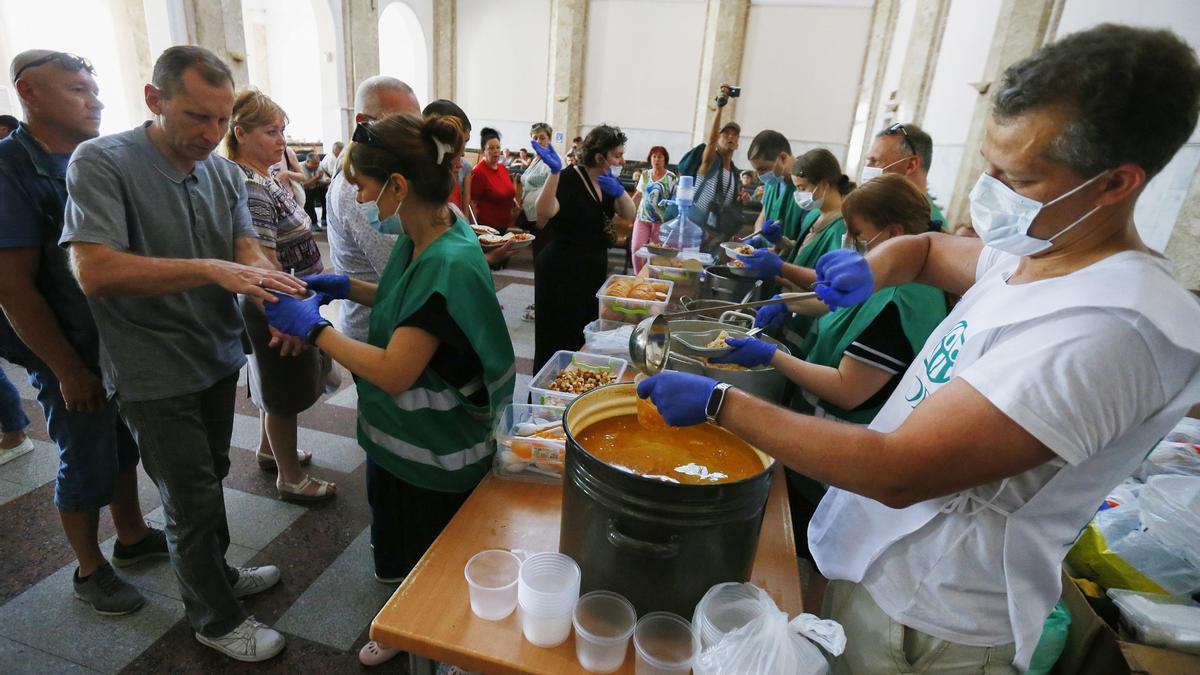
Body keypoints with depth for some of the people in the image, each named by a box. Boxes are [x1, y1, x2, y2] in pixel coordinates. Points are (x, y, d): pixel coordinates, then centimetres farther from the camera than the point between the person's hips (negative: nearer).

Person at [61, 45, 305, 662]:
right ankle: (216, 619, 27)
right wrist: (210, 270, -35)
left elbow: (247, 250, -6)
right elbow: (94, 271, -26)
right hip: (155, 374, -6)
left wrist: (278, 299, -27)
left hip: (218, 358, 6)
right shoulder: (100, 163, -16)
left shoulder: (224, 171, 2)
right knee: (192, 501, 6)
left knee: (210, 480, 22)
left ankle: (215, 574, 44)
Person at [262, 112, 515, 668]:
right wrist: (346, 287, 2)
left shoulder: (450, 264, -30)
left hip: (434, 459, -9)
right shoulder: (420, 237, -2)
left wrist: (312, 328, -18)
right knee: (400, 555, 29)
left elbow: (394, 372, -29)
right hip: (400, 438, 9)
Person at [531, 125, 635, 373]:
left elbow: (629, 215, 2)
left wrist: (619, 191, -16)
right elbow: (545, 212, -33)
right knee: (559, 341, 0)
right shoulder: (569, 179, -18)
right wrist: (554, 172, -42)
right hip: (561, 270, -8)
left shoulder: (608, 180, 7)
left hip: (594, 268, 8)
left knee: (586, 337, 17)